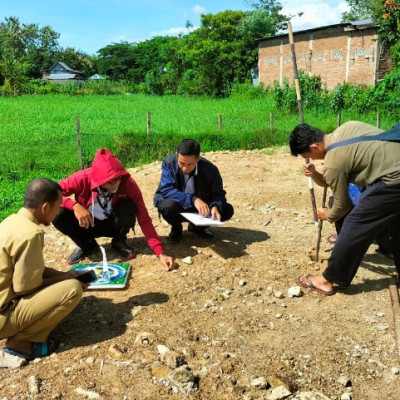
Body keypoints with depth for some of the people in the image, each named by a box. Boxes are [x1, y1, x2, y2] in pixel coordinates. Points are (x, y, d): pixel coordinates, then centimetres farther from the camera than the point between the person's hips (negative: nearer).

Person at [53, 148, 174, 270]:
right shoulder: (83, 178, -27)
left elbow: (144, 219, -26)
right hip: (87, 223, 1)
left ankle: (119, 242, -2)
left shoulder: (128, 183, -26)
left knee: (128, 207, -33)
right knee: (58, 214, -28)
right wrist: (75, 205, -41)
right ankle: (86, 244, -1)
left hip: (113, 224, 0)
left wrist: (160, 253, -34)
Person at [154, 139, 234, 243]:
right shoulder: (169, 163, -22)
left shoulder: (210, 169, -17)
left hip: (201, 206, 2)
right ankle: (176, 228, 1)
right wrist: (193, 199, -42)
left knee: (227, 210, -18)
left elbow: (218, 193, -10)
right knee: (168, 206, -37)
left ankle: (196, 227, 9)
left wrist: (215, 206, -34)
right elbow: (166, 190, -30)